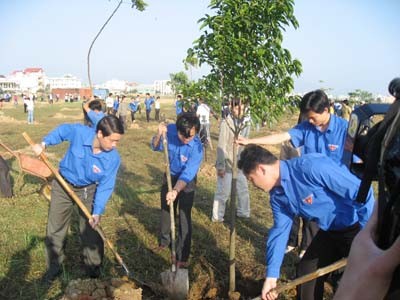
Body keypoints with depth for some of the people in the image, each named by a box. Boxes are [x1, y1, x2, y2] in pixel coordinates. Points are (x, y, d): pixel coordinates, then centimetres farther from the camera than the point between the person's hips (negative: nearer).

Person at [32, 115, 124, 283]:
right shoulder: (78, 132, -29)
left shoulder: (113, 158, -27)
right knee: (55, 230, 12)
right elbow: (62, 131, -5)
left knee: (90, 231, 6)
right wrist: (44, 143, -14)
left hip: (88, 191, -1)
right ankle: (54, 267, 32)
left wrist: (97, 212, -28)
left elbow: (105, 187, -20)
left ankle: (94, 271, 27)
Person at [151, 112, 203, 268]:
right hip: (170, 175, 4)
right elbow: (156, 147, -9)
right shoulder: (170, 130, -24)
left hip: (187, 181, -4)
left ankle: (182, 256, 12)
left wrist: (175, 191, -51)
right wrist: (159, 135, -30)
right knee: (165, 210, 20)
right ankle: (164, 241, 45)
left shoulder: (197, 148, -33)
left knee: (184, 217, -4)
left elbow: (187, 174, -36)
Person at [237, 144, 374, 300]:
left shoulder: (311, 166, -33)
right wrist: (271, 275, 2)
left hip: (359, 227, -8)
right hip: (330, 231, 8)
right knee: (306, 272, 13)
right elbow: (280, 231, 3)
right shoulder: (277, 195, -4)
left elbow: (361, 192, -28)